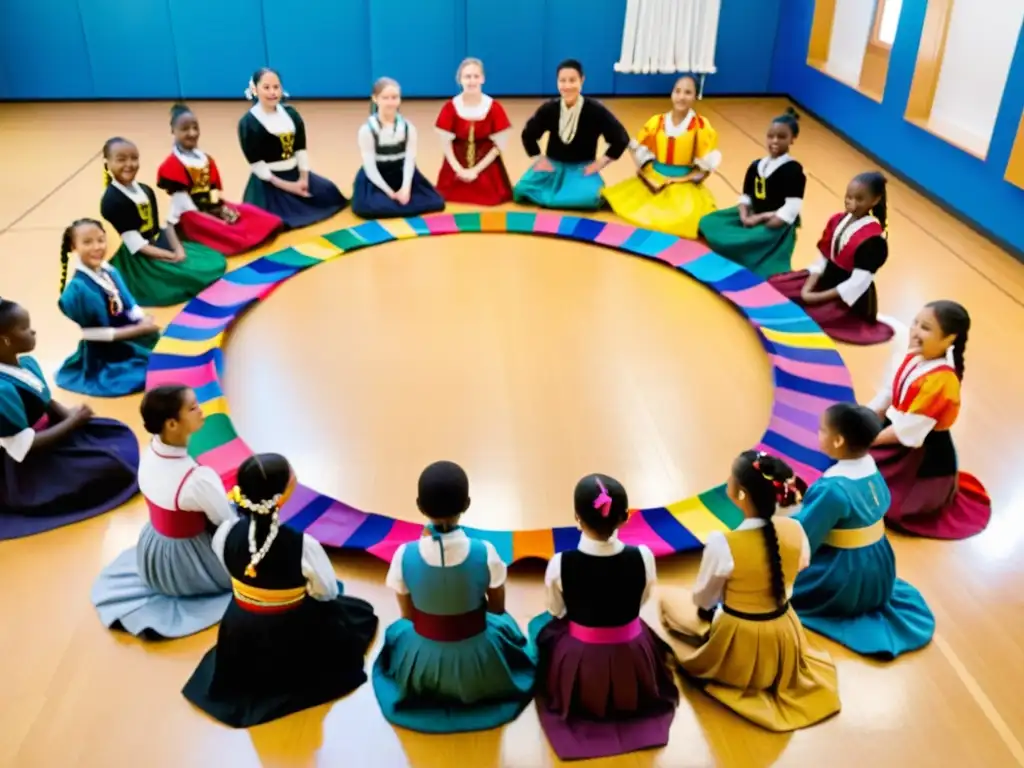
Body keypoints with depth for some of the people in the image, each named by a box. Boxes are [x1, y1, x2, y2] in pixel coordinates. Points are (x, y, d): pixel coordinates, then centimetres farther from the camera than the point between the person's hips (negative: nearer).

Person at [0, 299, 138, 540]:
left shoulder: (27, 363, -3)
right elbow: (24, 447, -27)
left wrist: (71, 415, -9)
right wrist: (72, 422, -19)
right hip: (24, 470, -9)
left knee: (119, 434, 5)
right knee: (109, 466, -18)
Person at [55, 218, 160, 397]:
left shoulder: (110, 272, 0)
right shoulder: (78, 288, -20)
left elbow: (130, 305, 5)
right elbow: (94, 334, -19)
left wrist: (144, 321, -17)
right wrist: (139, 329, -20)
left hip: (128, 337, 7)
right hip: (103, 359, -7)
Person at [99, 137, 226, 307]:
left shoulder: (146, 191, 8)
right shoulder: (111, 201, -18)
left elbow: (163, 225, 7)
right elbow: (135, 245, -20)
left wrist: (178, 249, -11)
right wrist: (171, 256, -22)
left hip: (161, 244, 9)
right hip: (137, 261, -9)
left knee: (216, 261, 4)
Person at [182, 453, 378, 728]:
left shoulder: (227, 533, -21)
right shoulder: (304, 545, -33)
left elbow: (234, 575, 0)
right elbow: (327, 593, -15)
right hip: (292, 647, -5)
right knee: (360, 611, 19)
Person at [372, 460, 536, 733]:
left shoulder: (404, 556, -23)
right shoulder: (485, 553, -25)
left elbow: (408, 615, -5)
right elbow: (498, 609, -6)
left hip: (422, 664, 1)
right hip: (479, 661, -1)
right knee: (505, 625, 36)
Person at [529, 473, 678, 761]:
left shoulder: (560, 564, -25)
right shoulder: (643, 557, -22)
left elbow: (556, 612, -5)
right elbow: (641, 602, -1)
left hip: (578, 663, -2)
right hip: (633, 660, 2)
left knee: (540, 624, 30)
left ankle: (583, 702, 35)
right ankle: (629, 698, 38)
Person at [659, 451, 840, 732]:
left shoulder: (722, 543, -32)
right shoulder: (795, 530, -19)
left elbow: (701, 599, -13)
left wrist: (717, 605, 12)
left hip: (737, 646, -6)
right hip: (783, 639, 6)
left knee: (670, 603, 19)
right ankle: (775, 674, 26)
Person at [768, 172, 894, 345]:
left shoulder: (873, 238, -23)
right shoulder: (837, 220, -2)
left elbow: (859, 282, -25)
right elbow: (823, 258, 0)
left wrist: (818, 297, -24)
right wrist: (807, 289, -14)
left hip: (849, 298, -7)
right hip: (826, 279, 7)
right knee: (773, 286, 1)